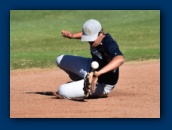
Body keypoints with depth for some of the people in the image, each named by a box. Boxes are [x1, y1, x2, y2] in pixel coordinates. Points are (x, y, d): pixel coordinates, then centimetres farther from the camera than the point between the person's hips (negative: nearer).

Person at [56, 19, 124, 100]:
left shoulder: (109, 44, -33)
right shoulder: (94, 37, -10)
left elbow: (120, 59, -54)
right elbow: (84, 34, 16)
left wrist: (99, 72, -64)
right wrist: (72, 36, -6)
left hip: (102, 84, -9)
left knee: (63, 92, -19)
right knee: (60, 60, 12)